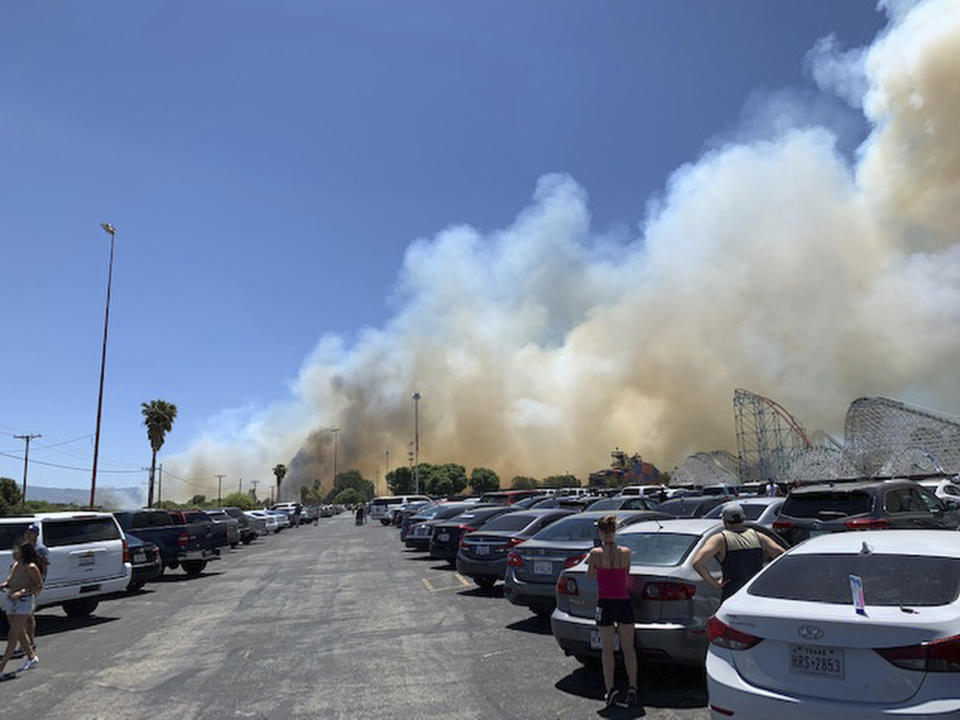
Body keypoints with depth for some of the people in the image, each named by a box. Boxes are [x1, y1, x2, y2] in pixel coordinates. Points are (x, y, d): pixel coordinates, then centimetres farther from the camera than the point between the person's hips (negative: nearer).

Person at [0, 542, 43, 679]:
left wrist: (21, 592, -23)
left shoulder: (31, 567, -15)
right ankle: (31, 657, 35)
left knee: (13, 635, -9)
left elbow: (39, 585, -13)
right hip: (11, 601, 8)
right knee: (20, 632, 19)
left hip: (25, 602, -8)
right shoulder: (15, 565, 7)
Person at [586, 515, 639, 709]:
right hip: (624, 602, 2)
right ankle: (632, 688, 10)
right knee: (628, 647, 10)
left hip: (605, 602, -2)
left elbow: (590, 575, 4)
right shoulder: (626, 552, -4)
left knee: (607, 648, 8)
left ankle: (610, 689, 6)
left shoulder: (596, 553, -11)